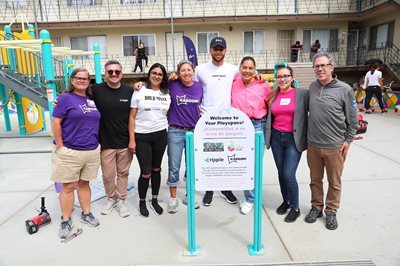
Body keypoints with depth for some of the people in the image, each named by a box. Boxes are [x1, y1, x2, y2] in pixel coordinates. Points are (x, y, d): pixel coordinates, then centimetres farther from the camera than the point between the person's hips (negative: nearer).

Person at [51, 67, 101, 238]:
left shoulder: (92, 100, 11)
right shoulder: (65, 98, -5)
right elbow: (55, 123, -10)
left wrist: (96, 143, 13)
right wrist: (60, 147, -12)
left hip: (92, 151, 5)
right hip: (70, 152, -5)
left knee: (84, 183, 16)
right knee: (68, 186, 4)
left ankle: (86, 214, 29)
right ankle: (66, 221, 17)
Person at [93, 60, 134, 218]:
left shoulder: (129, 91, -2)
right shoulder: (97, 90, -4)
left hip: (125, 142, 1)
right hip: (106, 143, 0)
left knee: (123, 173, 12)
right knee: (108, 175, 10)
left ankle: (121, 201, 30)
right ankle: (111, 198, 35)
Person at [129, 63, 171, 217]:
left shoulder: (166, 94, 7)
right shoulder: (139, 92, -1)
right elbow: (132, 117, -3)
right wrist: (131, 139, -8)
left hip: (160, 135, 3)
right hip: (142, 136, -3)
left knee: (156, 169, 11)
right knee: (146, 172, -2)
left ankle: (155, 200, 29)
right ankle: (142, 202, 22)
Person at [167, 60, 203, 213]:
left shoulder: (199, 87, 0)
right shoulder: (172, 86, -7)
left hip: (194, 131, 3)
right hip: (175, 132, -2)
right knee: (174, 167, 4)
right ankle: (173, 199, 21)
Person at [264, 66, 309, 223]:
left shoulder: (302, 94, -5)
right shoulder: (273, 95, 6)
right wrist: (267, 135, 7)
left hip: (294, 139, -4)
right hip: (276, 138, 4)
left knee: (289, 174, -7)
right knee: (281, 173, 13)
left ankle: (295, 208, 13)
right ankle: (286, 201, 33)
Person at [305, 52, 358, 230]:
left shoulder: (344, 89, -9)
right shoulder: (312, 87, 3)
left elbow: (353, 119, -2)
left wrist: (348, 140, -4)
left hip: (335, 146, -3)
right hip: (313, 145, 3)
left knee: (334, 182, 12)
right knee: (315, 179, 16)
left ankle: (331, 211, 29)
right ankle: (316, 207, 34)